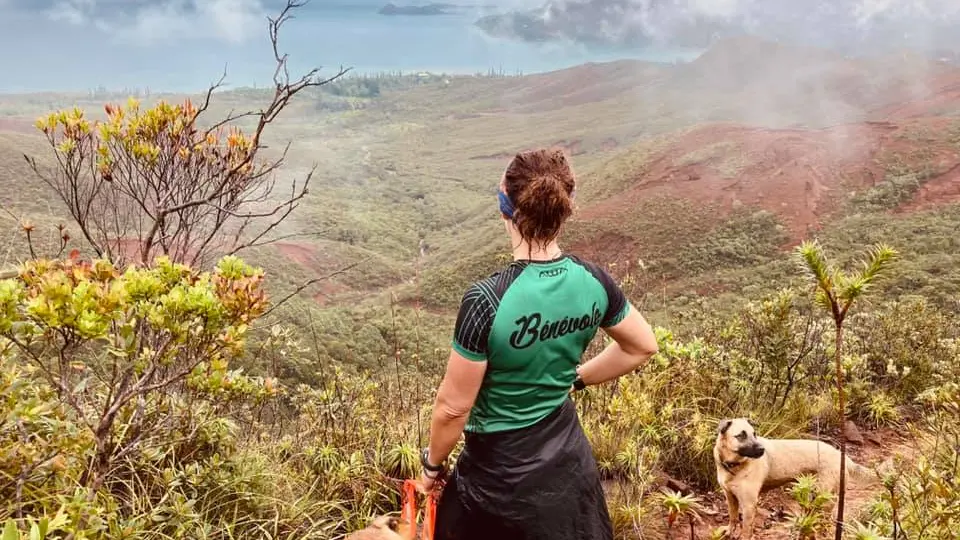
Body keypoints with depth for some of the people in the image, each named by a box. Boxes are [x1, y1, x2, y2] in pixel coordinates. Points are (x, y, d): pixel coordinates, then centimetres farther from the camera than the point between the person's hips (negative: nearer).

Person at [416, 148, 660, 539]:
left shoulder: (487, 301, -28)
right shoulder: (593, 281, -11)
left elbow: (453, 407, -18)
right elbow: (642, 347, 6)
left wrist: (432, 463, -1)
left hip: (502, 475, -4)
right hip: (569, 462, 5)